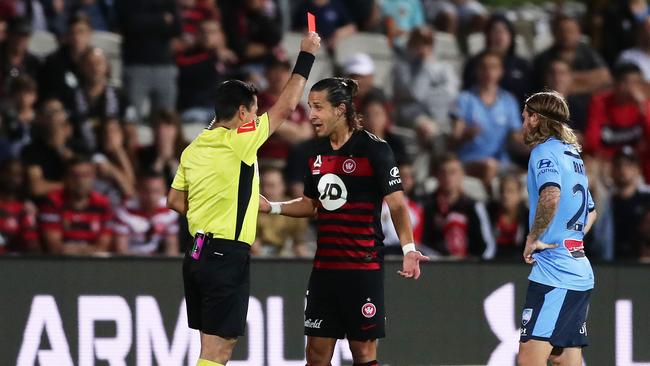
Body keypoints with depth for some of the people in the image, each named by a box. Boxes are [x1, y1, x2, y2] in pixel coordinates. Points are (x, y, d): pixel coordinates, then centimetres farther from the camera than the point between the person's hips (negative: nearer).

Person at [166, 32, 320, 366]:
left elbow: (175, 201, 18)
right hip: (227, 256, -8)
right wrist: (306, 56, 5)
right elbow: (285, 107, -4)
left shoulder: (194, 149, 10)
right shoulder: (238, 141, -11)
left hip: (198, 254, 8)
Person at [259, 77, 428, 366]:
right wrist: (272, 207, 11)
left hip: (364, 266, -6)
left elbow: (397, 204, -13)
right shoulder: (317, 152, 10)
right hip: (324, 264, 6)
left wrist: (408, 248, -26)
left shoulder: (373, 149, -10)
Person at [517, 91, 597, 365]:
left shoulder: (544, 151, -8)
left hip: (553, 273, -9)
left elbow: (551, 195, -28)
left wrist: (533, 238, -17)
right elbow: (590, 211, 31)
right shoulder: (573, 155, 19)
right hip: (579, 273, 9)